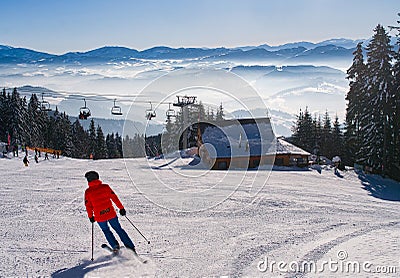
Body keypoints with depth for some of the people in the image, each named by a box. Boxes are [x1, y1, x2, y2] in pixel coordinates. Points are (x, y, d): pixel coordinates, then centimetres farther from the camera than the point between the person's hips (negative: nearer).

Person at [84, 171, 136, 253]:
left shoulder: (88, 192, -4)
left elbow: (88, 206, 1)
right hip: (111, 213, 1)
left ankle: (115, 246, 14)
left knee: (106, 231, 25)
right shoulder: (105, 187, -2)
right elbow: (114, 197, -1)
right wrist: (121, 208, 6)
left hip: (100, 217, -1)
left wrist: (90, 216, 14)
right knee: (118, 229, 15)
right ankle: (130, 247, 13)